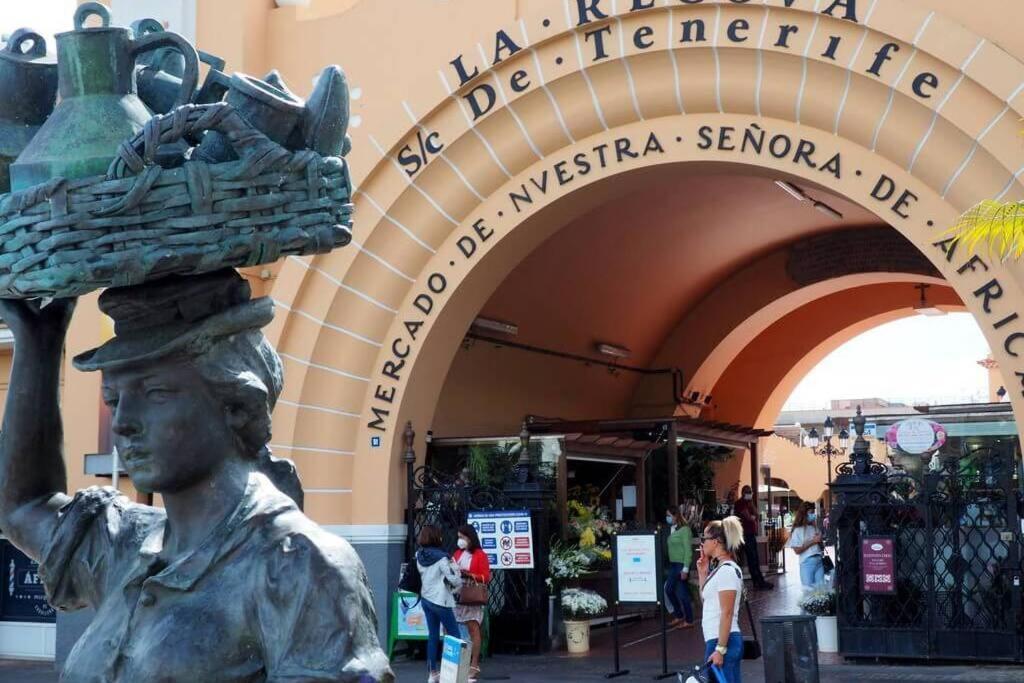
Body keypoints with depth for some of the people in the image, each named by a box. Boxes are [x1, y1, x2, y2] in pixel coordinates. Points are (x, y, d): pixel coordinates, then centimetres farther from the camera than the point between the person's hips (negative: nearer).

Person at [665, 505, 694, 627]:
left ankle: (689, 620, 11)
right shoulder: (672, 530, 11)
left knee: (682, 593, -2)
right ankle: (679, 615, 27)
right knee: (669, 590, 11)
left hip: (681, 564, -8)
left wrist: (685, 568, -18)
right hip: (673, 564, 8)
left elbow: (688, 550, -15)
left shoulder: (685, 530, -12)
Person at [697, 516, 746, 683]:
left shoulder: (727, 570, -14)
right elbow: (706, 600, 24)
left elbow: (727, 613, -18)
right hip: (717, 640, 9)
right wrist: (703, 573, 14)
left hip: (723, 641, -9)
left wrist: (720, 649, -20)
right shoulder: (719, 568, 14)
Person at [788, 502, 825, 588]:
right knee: (809, 589, 1)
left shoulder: (815, 528, 9)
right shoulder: (798, 530, -5)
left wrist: (819, 540, -4)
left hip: (819, 560, 5)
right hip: (807, 562, -5)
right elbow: (797, 550, -11)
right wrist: (812, 541, -11)